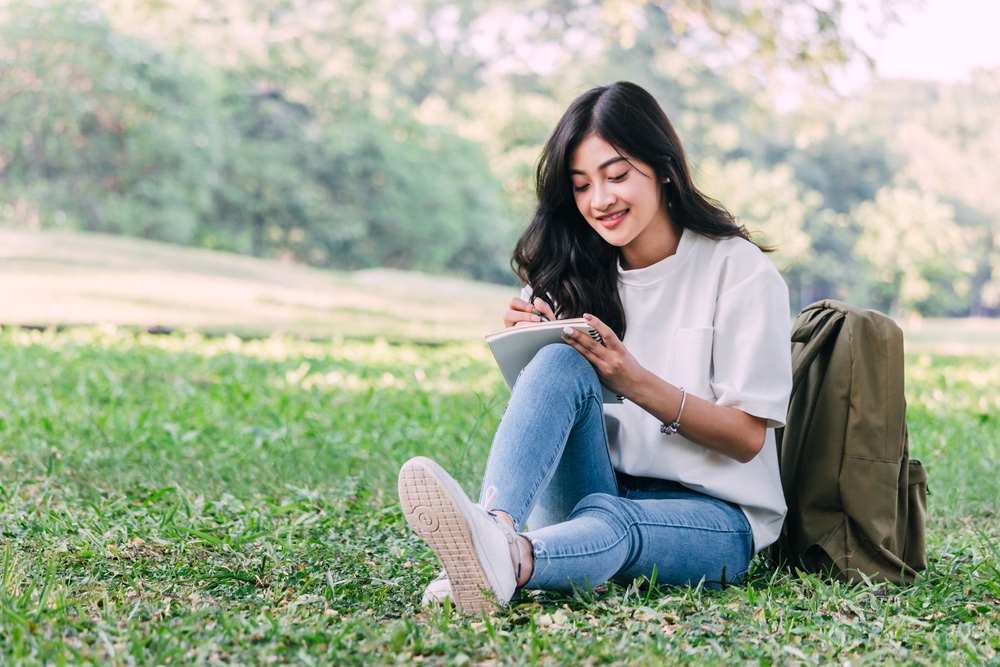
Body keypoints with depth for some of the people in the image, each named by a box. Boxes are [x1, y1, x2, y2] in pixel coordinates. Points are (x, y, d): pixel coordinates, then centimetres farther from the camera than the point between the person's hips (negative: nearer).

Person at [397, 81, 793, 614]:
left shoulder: (739, 270, -2)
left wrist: (638, 382, -21)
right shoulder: (581, 275, 10)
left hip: (713, 514, -3)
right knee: (561, 361, -26)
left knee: (610, 518, -38)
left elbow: (747, 437, -8)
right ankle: (493, 525, -52)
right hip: (600, 486, 3)